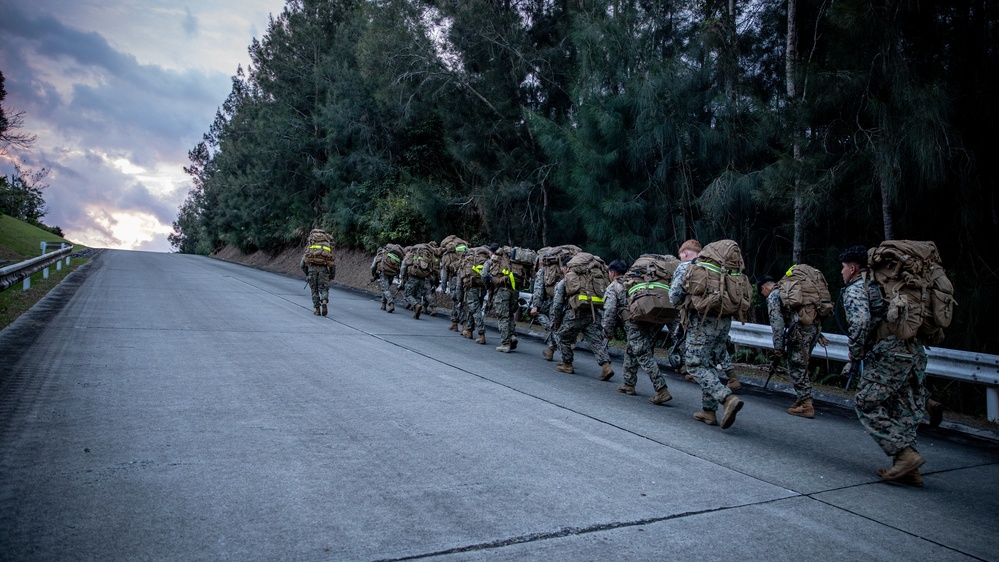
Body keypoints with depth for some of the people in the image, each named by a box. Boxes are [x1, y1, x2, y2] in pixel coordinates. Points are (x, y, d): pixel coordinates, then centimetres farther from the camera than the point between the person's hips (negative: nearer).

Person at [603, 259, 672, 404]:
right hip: (656, 320, 7)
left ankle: (662, 391, -16)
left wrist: (608, 333, 9)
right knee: (631, 352, 22)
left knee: (644, 356, -7)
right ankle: (629, 385, 29)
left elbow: (609, 312, 0)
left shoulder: (612, 288, 11)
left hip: (636, 322, -7)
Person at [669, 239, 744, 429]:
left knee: (695, 365, -1)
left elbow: (675, 297, -6)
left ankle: (727, 398, -18)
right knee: (711, 365, 15)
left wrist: (679, 302, 15)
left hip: (703, 322, -7)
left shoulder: (685, 267, 1)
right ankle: (709, 410, 18)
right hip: (724, 321, 7)